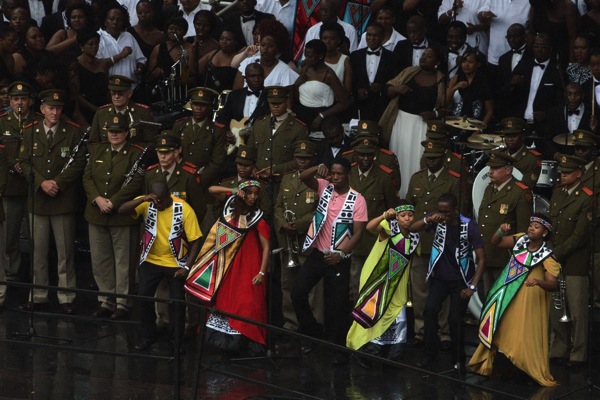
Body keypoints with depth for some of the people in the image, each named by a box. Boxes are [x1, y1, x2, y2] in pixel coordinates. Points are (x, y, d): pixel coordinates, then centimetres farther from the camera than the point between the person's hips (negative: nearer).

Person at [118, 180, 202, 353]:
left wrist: (187, 267, -18)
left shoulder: (184, 209, -17)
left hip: (175, 263, -2)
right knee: (143, 295, -7)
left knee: (177, 301, -5)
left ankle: (176, 343, 11)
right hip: (151, 260, 2)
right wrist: (142, 199, -37)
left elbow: (195, 241, -12)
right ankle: (148, 334, 16)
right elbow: (122, 210, -24)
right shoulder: (146, 204, -11)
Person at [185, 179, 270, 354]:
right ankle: (226, 339, 15)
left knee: (248, 303, -10)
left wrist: (262, 272, -20)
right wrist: (234, 191, -9)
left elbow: (266, 246, -12)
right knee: (225, 300, 8)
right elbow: (212, 189, 4)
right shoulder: (232, 205, 5)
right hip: (229, 263, 5)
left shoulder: (257, 217, -8)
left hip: (248, 265, -5)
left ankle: (250, 340, -6)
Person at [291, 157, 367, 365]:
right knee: (297, 293, -3)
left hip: (338, 259, -4)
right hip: (317, 254, 4)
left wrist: (341, 253, -22)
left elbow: (358, 233, -11)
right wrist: (318, 168, -26)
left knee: (338, 303, 2)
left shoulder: (357, 200, -10)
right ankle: (313, 333, 16)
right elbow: (303, 177, -8)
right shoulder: (325, 188, 2)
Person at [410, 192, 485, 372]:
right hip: (439, 278, 3)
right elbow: (413, 229, -11)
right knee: (430, 310, -18)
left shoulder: (469, 226, -16)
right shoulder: (438, 221, -8)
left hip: (460, 280, -2)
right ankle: (429, 353, -5)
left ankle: (458, 360, 9)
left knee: (456, 318, -9)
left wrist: (473, 286, -20)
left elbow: (481, 259, -14)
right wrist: (428, 220, -30)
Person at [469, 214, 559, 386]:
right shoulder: (521, 240, -2)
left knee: (526, 337, -5)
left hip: (527, 301, -6)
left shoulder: (546, 255, -17)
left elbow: (554, 284, -22)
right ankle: (484, 364, 29)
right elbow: (495, 242, 8)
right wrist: (501, 231, -13)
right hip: (506, 296, 6)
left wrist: (538, 281, -42)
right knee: (495, 329, 15)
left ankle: (539, 374, 4)